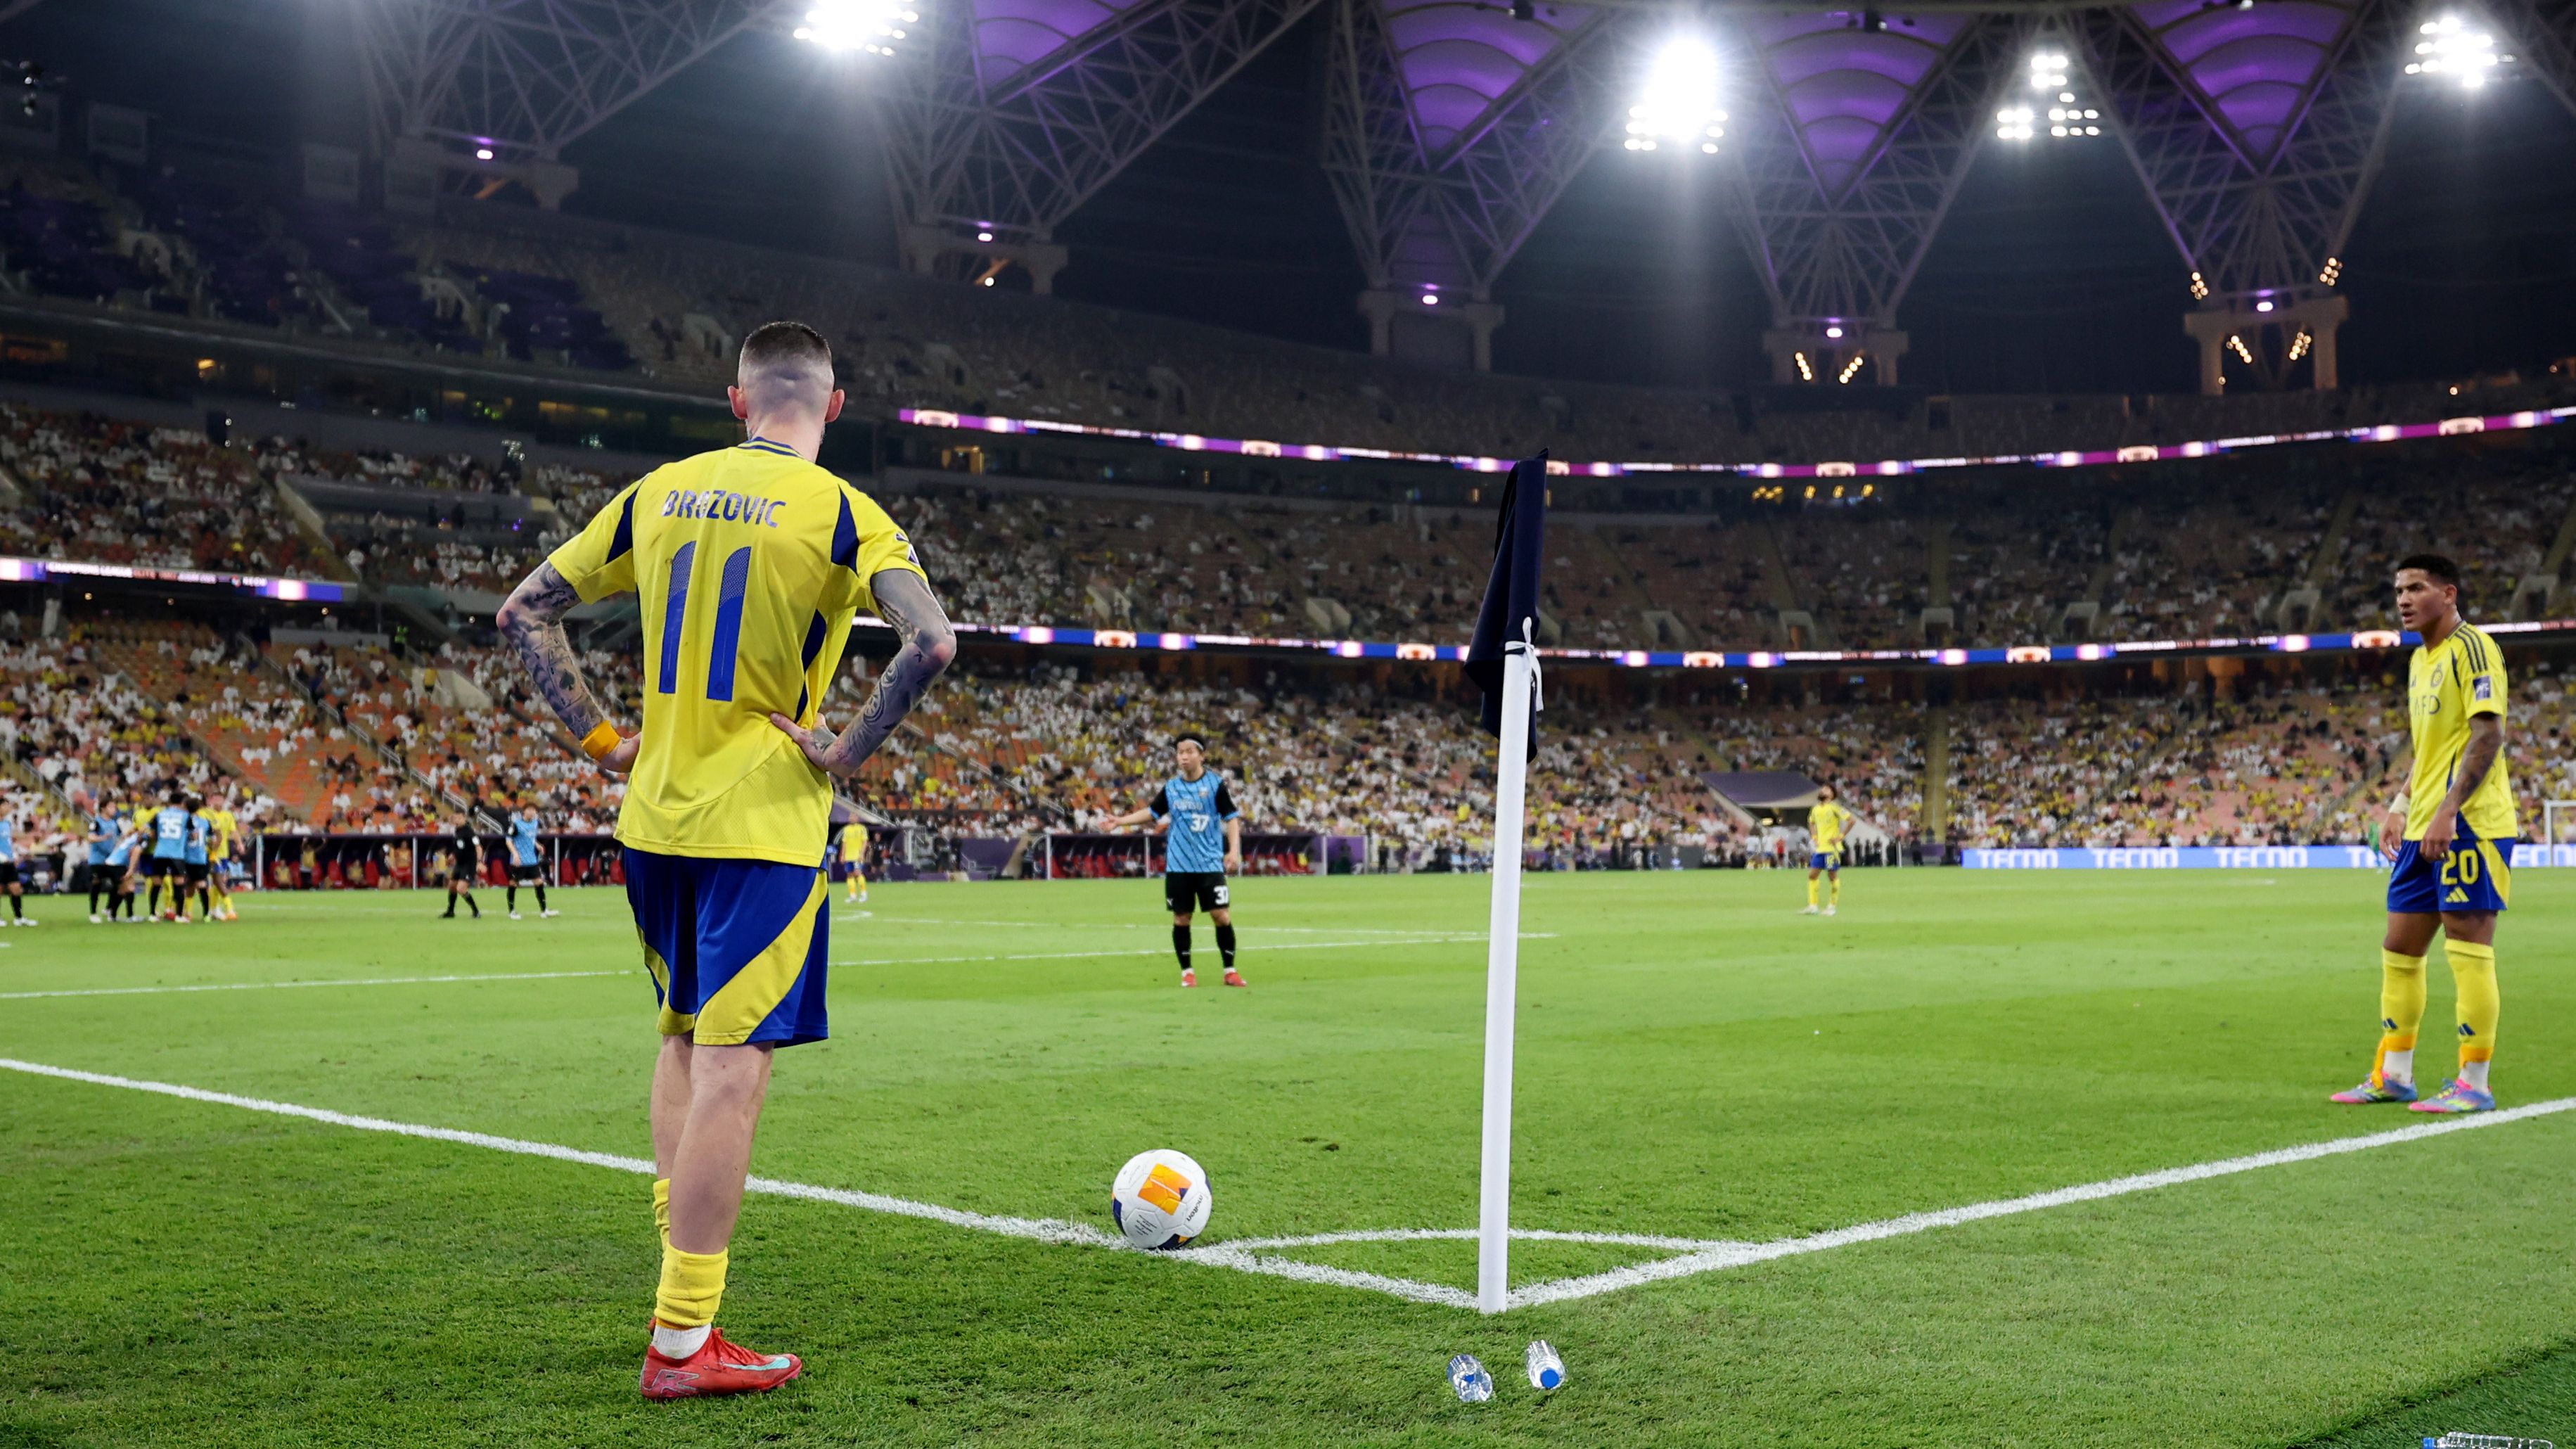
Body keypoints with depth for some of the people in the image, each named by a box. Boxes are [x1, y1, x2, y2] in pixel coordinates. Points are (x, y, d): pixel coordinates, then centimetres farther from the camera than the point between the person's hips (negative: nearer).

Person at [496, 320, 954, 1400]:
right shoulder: (839, 513, -7)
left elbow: (524, 613, 10)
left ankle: (681, 1274, 25)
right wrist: (849, 752, -12)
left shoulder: (659, 493, 8)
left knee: (685, 1040, 21)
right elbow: (932, 641, -23)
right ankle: (682, 1344, -1)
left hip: (654, 815, 5)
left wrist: (601, 740, 10)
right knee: (732, 1068, -3)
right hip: (763, 825, -5)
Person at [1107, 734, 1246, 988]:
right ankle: (1187, 972, 16)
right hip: (1178, 865, 3)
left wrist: (1234, 850, -17)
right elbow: (1152, 812, 17)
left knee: (1221, 916, -5)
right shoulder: (1171, 787, 5)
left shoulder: (1215, 784, -5)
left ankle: (1230, 971, 7)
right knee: (1181, 919, 5)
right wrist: (1121, 821, 8)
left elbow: (1232, 817, -5)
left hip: (1209, 863, -3)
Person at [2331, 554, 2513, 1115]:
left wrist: (2447, 811, -24)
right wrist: (2401, 806, 16)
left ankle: (2475, 1084, 1)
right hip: (2424, 830, 9)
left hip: (2469, 824, -9)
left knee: (2470, 952, -6)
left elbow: (2488, 734, -19)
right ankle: (2393, 1075, 19)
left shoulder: (2471, 649, -10)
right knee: (2399, 950, 11)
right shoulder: (2420, 660, 18)